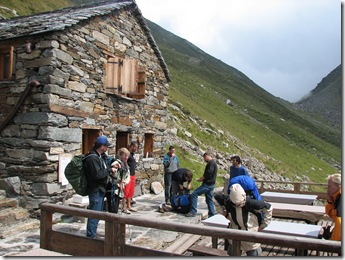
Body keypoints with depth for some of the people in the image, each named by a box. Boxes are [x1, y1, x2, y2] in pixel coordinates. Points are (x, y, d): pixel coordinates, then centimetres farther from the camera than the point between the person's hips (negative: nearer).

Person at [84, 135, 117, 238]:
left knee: (98, 212, 19)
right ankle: (91, 236, 7)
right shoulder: (92, 158, -20)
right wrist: (110, 170, -16)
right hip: (95, 190, -11)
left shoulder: (101, 156, 11)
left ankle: (93, 233, 31)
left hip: (101, 189, 11)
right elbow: (97, 175, -27)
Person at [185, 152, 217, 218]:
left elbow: (208, 174, -23)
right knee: (209, 200, 14)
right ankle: (211, 215, 17)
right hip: (210, 185, 11)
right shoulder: (213, 163, 19)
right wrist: (202, 178, 11)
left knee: (194, 194, -10)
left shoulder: (211, 163, -13)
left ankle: (193, 211, -9)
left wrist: (201, 179, -10)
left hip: (207, 184, -11)